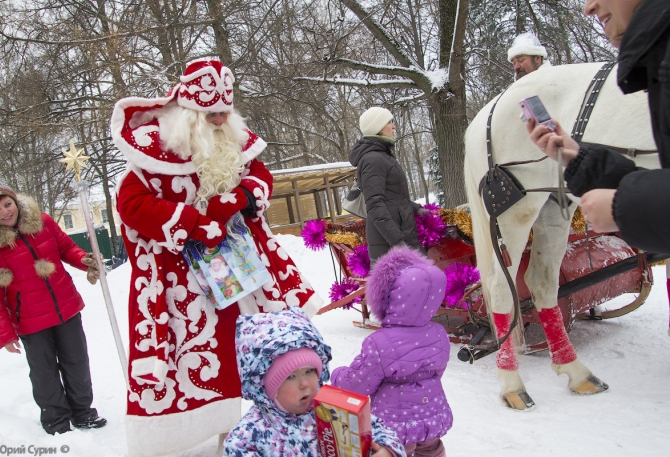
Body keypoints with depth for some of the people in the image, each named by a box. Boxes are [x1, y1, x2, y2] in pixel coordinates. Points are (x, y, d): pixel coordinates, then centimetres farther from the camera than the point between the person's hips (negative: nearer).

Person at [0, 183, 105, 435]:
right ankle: (56, 422, 29)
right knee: (44, 372, 10)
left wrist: (85, 260, -13)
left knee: (77, 363, 14)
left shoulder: (42, 222, -4)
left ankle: (82, 412, 34)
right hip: (31, 321, -3)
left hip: (67, 308, 3)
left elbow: (66, 247, 9)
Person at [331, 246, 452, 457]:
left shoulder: (378, 345, -28)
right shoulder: (439, 335, -11)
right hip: (435, 417, 5)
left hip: (395, 424, -5)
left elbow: (358, 385, -15)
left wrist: (338, 377, 6)